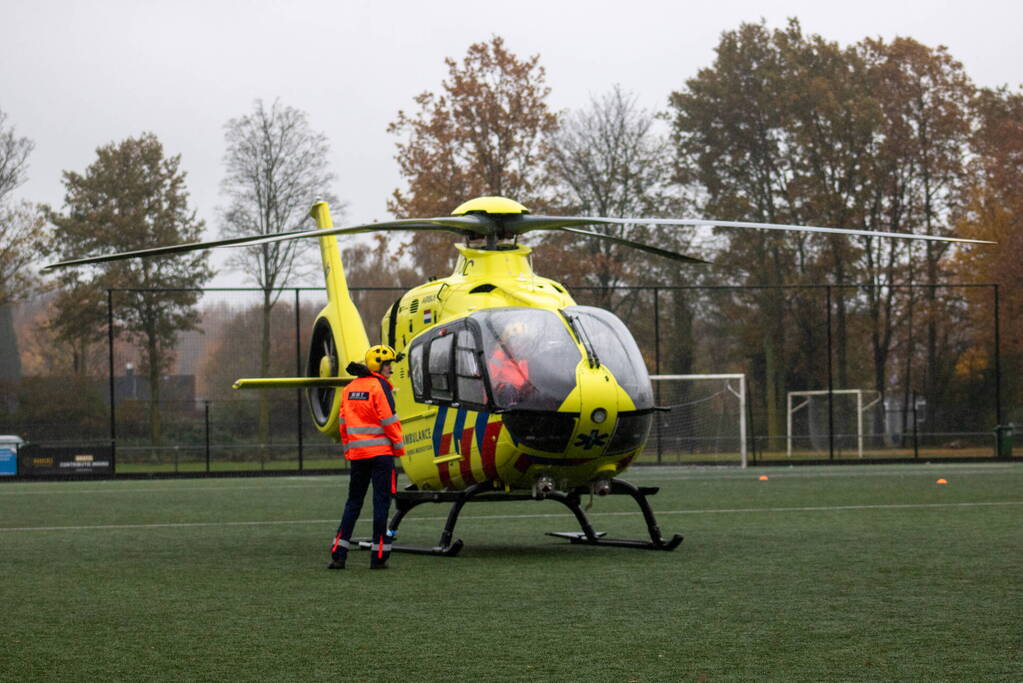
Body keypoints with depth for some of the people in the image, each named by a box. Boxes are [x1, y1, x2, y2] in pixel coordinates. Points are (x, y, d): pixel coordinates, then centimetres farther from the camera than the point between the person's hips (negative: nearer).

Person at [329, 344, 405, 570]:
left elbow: (344, 423, 14)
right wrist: (399, 446, -3)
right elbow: (389, 420, -12)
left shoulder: (349, 388, 12)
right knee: (381, 501, 0)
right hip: (380, 452, -6)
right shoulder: (379, 386, -9)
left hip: (356, 452, 6)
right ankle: (378, 556, 0)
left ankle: (338, 554, 5)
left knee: (353, 502, 12)